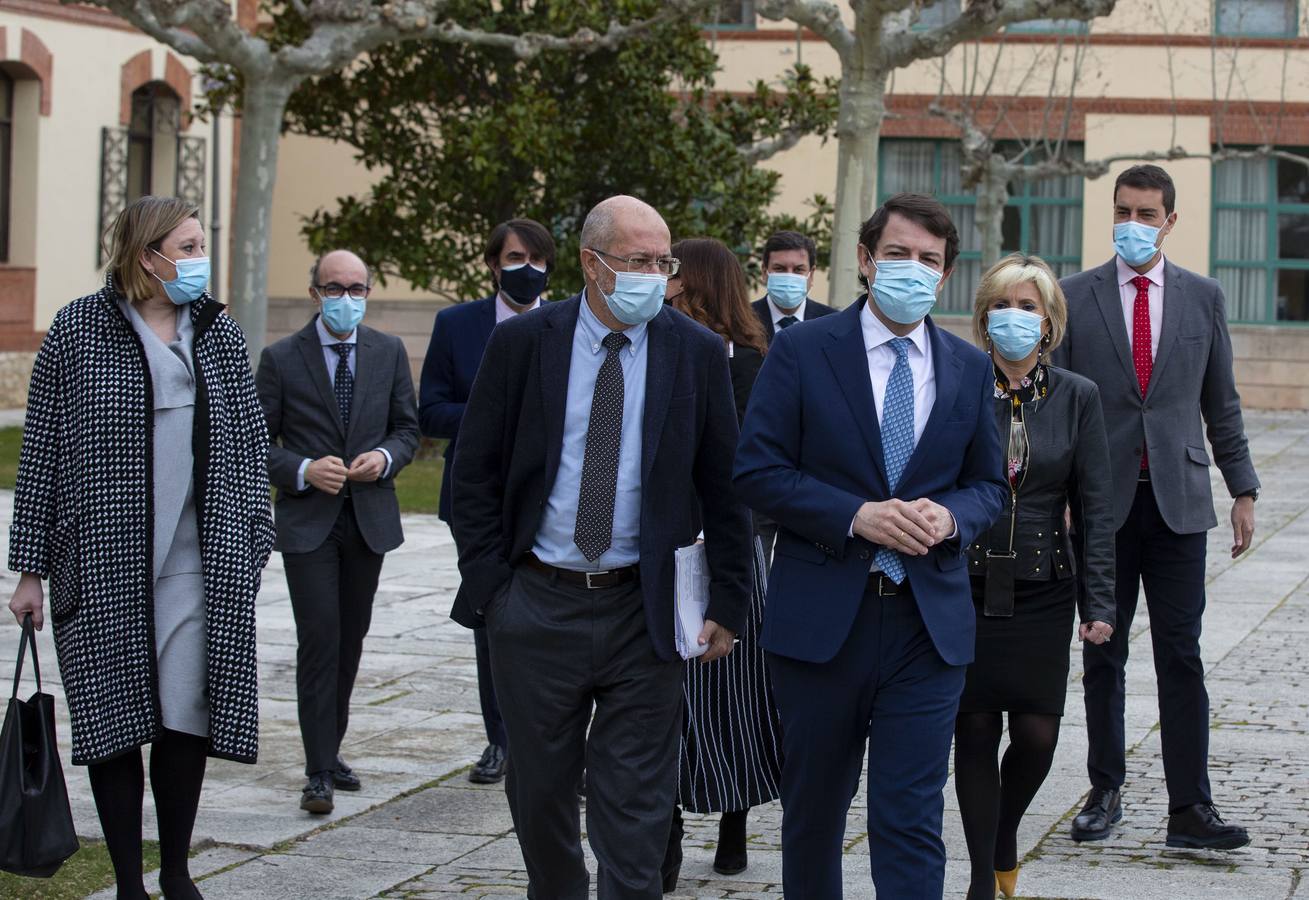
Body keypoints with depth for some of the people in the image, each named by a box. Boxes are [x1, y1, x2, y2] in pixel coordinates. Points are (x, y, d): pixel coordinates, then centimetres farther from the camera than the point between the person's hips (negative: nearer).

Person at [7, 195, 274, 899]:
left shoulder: (220, 334, 9)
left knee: (187, 714, 3)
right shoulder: (78, 331, -1)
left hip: (199, 563, 3)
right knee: (115, 718, 2)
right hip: (104, 565, -3)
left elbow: (248, 445, 14)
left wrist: (251, 547, 9)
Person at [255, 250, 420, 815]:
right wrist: (304, 470, -19)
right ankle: (319, 773, -6)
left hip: (370, 516, 4)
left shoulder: (388, 352, 6)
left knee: (351, 640, 12)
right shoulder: (281, 359, -4)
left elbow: (407, 427, 11)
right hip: (307, 520, -4)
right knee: (319, 641, -9)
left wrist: (385, 457, -10)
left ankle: (331, 750, 27)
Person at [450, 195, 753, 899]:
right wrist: (489, 583, -3)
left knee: (636, 813, -1)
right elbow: (475, 473, 3)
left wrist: (727, 602, -1)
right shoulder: (521, 343, -1)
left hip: (644, 610, -1)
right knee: (539, 793, 14)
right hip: (536, 604, 1)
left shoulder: (697, 353, 0)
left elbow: (724, 489, 3)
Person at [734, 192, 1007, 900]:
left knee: (912, 820, -4)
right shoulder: (801, 351, -1)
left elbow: (988, 484, 14)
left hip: (928, 622, 1)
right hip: (820, 618, -1)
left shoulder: (969, 368, 9)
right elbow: (756, 470, -6)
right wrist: (856, 515, -18)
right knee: (814, 807, 14)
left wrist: (950, 517, -9)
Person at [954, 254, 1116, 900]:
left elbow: (1094, 508, 2)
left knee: (1037, 733, -2)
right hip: (966, 588, -1)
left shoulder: (1077, 397, 2)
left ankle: (1004, 837, 28)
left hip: (1042, 592, 1)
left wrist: (1098, 603, -5)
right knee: (975, 731, 1)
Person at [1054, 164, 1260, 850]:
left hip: (1179, 500, 0)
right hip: (1100, 502, 0)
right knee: (1102, 656, 7)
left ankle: (1190, 810, -1)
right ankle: (1105, 792, 19)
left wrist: (1243, 489, 8)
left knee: (1181, 657, -3)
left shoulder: (1203, 297, 8)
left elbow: (1221, 403, 12)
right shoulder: (1073, 297, 3)